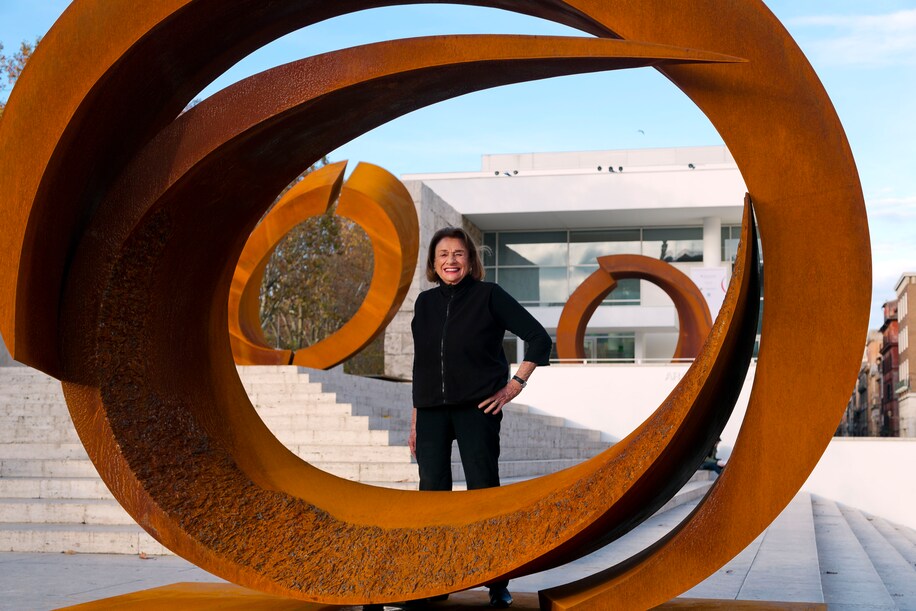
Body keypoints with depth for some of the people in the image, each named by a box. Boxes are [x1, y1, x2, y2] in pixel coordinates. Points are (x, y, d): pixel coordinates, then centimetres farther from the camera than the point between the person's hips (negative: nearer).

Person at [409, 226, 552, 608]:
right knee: (432, 491, 4)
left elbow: (539, 339, -4)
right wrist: (415, 420, 13)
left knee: (483, 490, -2)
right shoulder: (425, 303, 11)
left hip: (476, 408, -4)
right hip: (432, 411, 4)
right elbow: (419, 363, 15)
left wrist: (514, 386, -8)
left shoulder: (489, 295, -3)